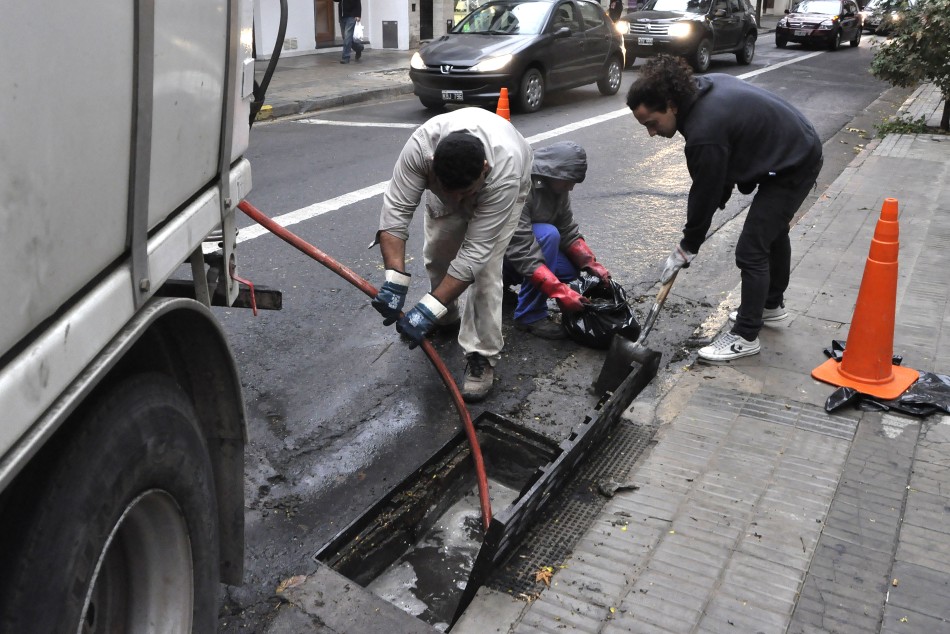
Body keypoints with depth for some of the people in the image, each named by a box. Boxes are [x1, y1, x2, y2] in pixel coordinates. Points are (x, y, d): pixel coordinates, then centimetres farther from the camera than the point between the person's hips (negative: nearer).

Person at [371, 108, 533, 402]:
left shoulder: (504, 173, -45)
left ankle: (482, 357, -8)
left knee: (485, 267, -16)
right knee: (437, 253, 7)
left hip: (500, 186, -3)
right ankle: (447, 317, 31)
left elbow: (474, 253, -42)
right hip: (445, 178, 4)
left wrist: (427, 311, -45)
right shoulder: (421, 144, -40)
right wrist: (395, 281, -46)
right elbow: (396, 209, -38)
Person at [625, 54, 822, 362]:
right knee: (772, 230, 25)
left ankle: (746, 336, 3)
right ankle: (772, 305, 45)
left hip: (793, 168, -10)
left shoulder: (705, 132, -33)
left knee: (751, 250, -9)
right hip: (799, 148, 10)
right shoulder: (704, 86, -5)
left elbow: (706, 193, -21)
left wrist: (687, 247, -7)